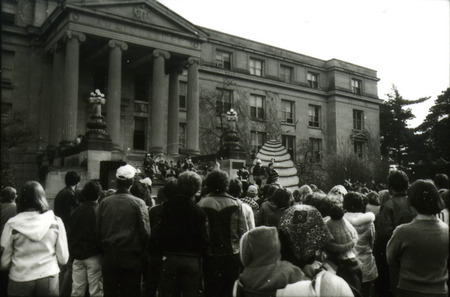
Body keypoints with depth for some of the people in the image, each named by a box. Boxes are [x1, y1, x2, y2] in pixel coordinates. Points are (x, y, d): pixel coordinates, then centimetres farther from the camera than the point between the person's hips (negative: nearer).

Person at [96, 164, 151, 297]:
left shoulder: (104, 202, -2)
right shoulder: (138, 203, -9)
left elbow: (98, 230, 3)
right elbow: (145, 232, -10)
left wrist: (105, 247, 15)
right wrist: (143, 254, 2)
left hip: (109, 256, 2)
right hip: (131, 257, -2)